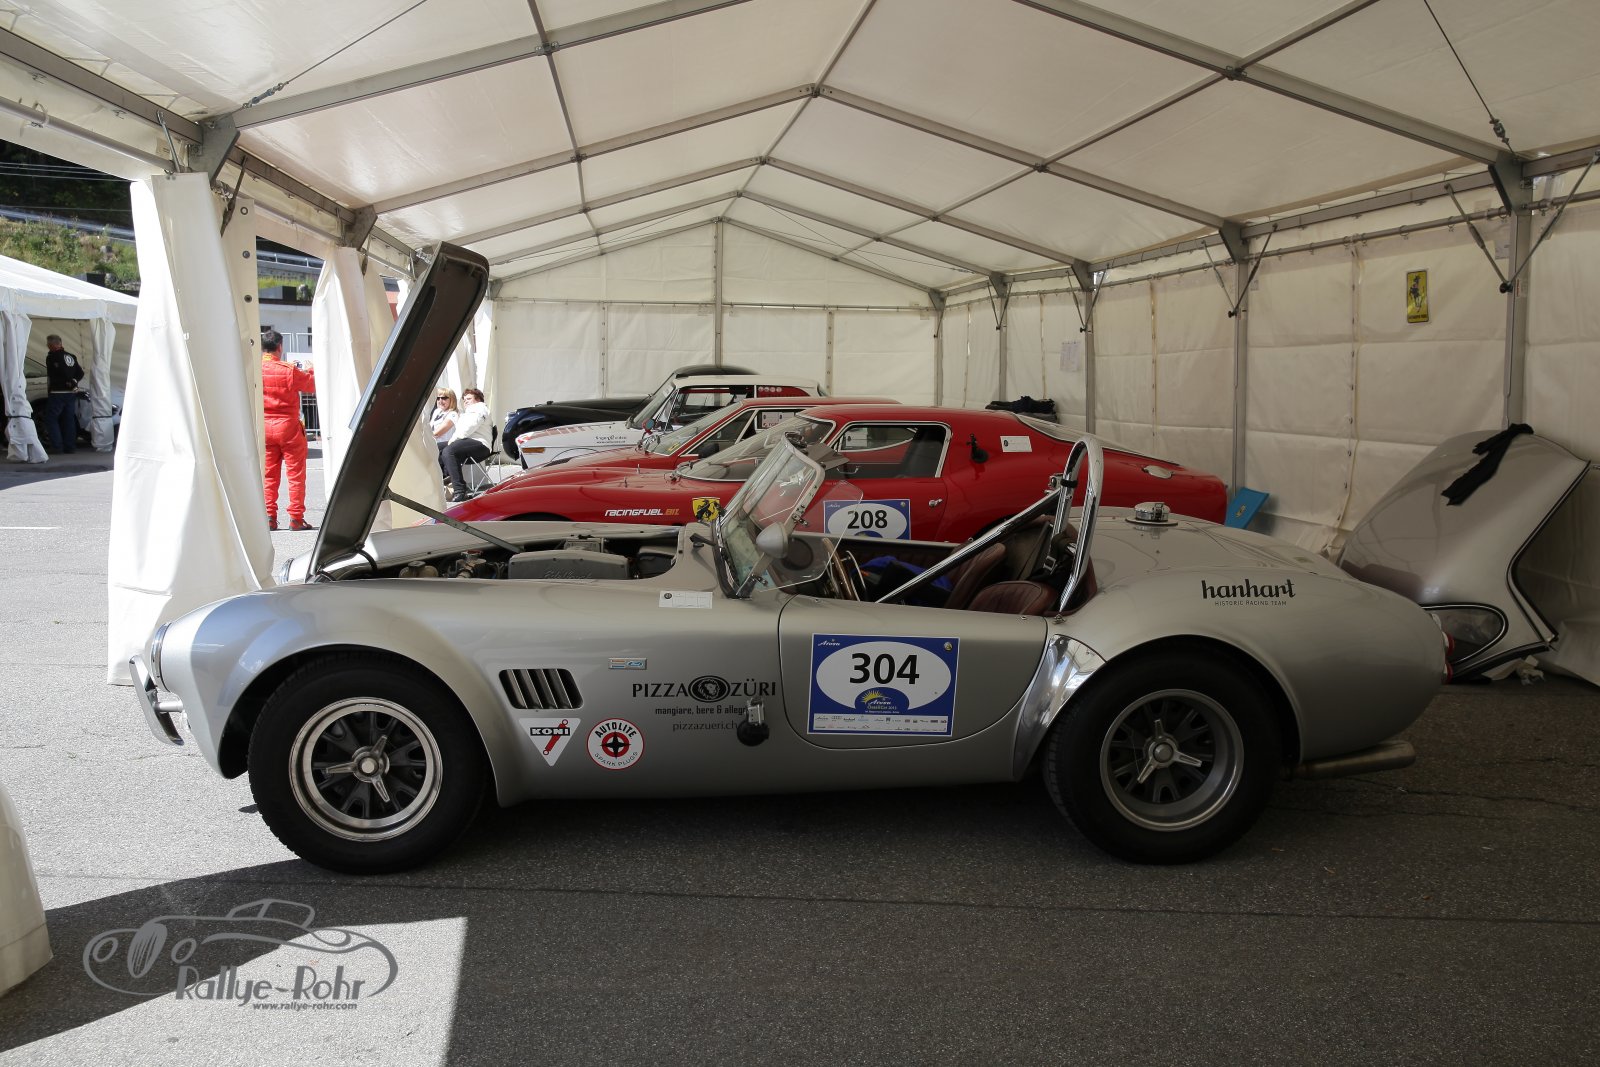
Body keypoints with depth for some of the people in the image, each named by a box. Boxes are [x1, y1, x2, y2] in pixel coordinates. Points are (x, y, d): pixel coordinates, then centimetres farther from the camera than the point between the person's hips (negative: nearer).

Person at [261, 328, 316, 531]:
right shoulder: (289, 370, -12)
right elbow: (313, 385, 1)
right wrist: (310, 372, 21)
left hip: (264, 428, 4)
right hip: (288, 425, -4)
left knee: (268, 474, 10)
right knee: (296, 474, 3)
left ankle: (269, 517, 10)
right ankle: (296, 518, 2)